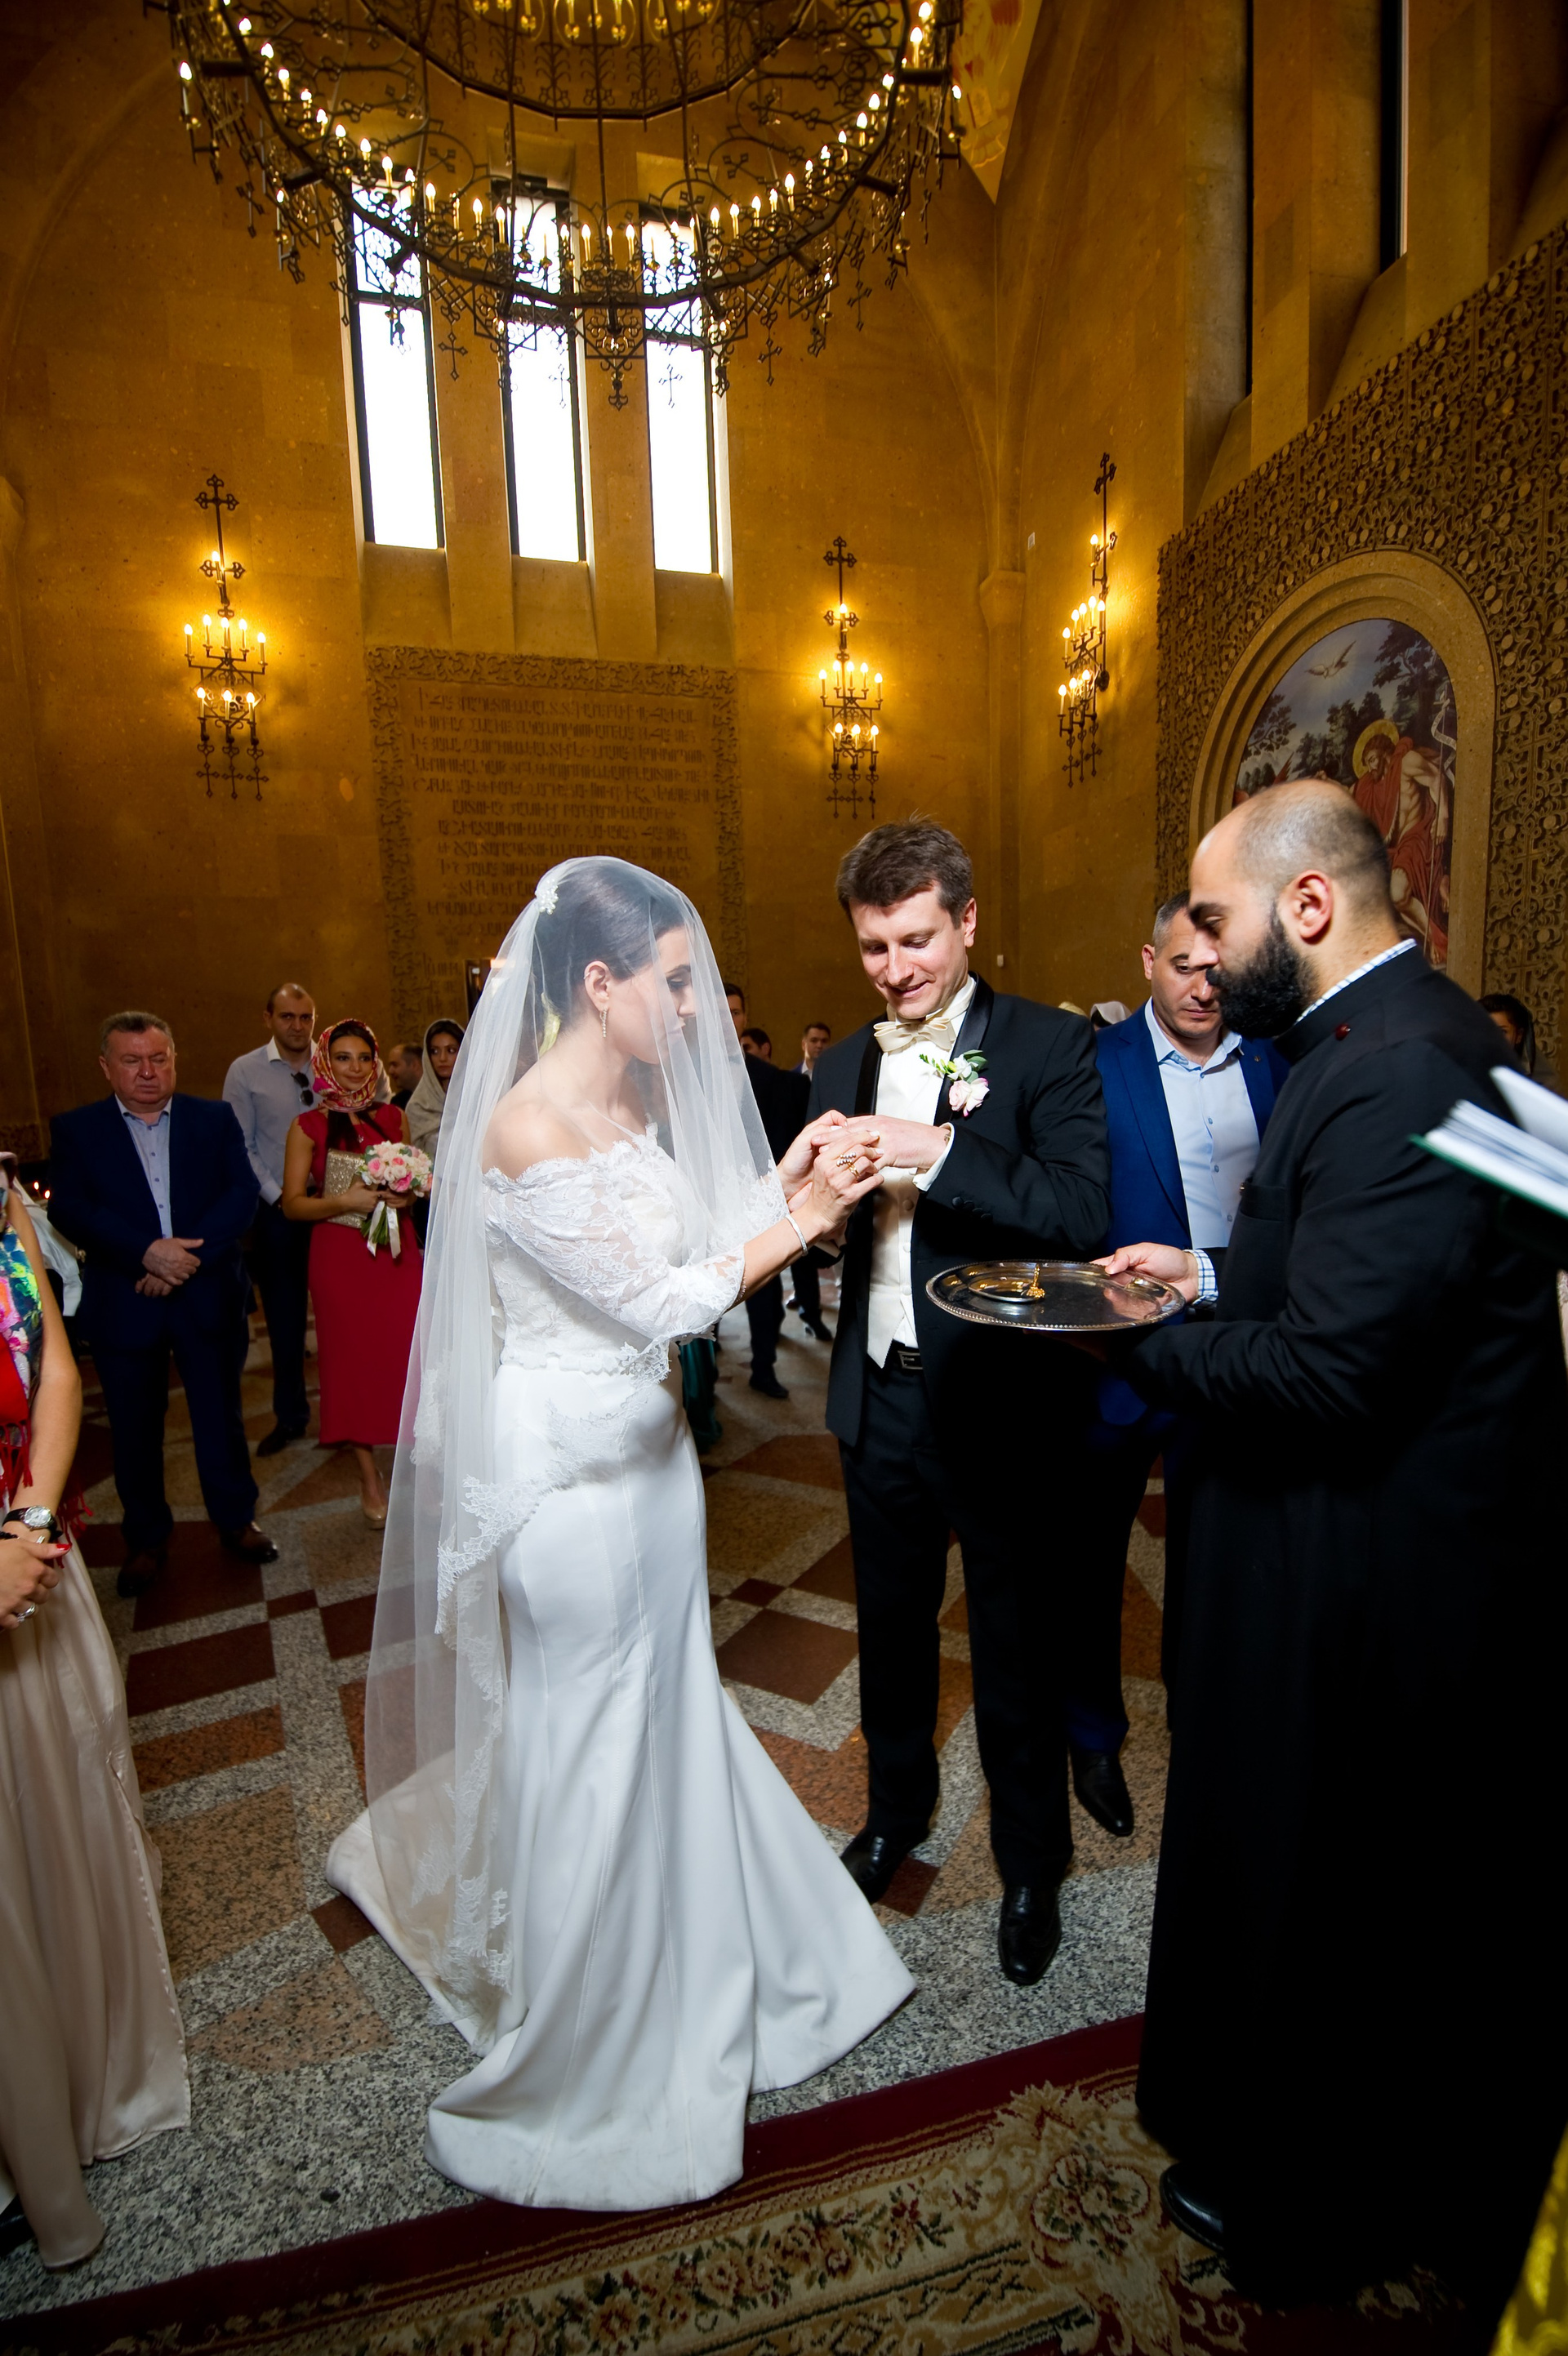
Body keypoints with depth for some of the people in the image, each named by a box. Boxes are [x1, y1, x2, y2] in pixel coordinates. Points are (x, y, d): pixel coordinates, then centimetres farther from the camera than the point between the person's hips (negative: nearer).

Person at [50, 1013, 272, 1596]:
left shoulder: (216, 1119, 4)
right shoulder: (75, 1130, 3)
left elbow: (243, 1193, -6)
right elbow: (67, 1209, -9)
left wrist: (190, 1254, -18)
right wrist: (147, 1252, -22)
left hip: (209, 1298, 0)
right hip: (123, 1307, 0)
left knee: (220, 1416, 11)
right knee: (135, 1429, 12)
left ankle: (236, 1521, 29)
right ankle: (146, 1540, 31)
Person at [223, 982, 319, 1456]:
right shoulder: (245, 1071, 0)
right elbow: (241, 1148, -1)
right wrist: (279, 1199, -8)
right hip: (277, 1213, 0)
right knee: (284, 1319, 9)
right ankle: (290, 1416, 24)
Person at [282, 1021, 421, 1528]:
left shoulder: (394, 1118, 7)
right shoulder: (309, 1126, 0)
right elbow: (292, 1203, -2)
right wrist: (345, 1201, -17)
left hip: (397, 1251, 2)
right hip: (339, 1256, -2)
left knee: (407, 1353, -3)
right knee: (352, 1359, 4)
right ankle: (370, 1480, 18)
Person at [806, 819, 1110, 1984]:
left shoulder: (1051, 1046, -10)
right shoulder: (843, 1065, 6)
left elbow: (1083, 1215, -22)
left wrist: (938, 1151, -29)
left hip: (1003, 1405, -4)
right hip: (880, 1399, 5)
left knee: (1018, 1649, 15)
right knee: (891, 1628, 24)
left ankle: (1032, 1866, 41)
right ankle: (898, 1811, 51)